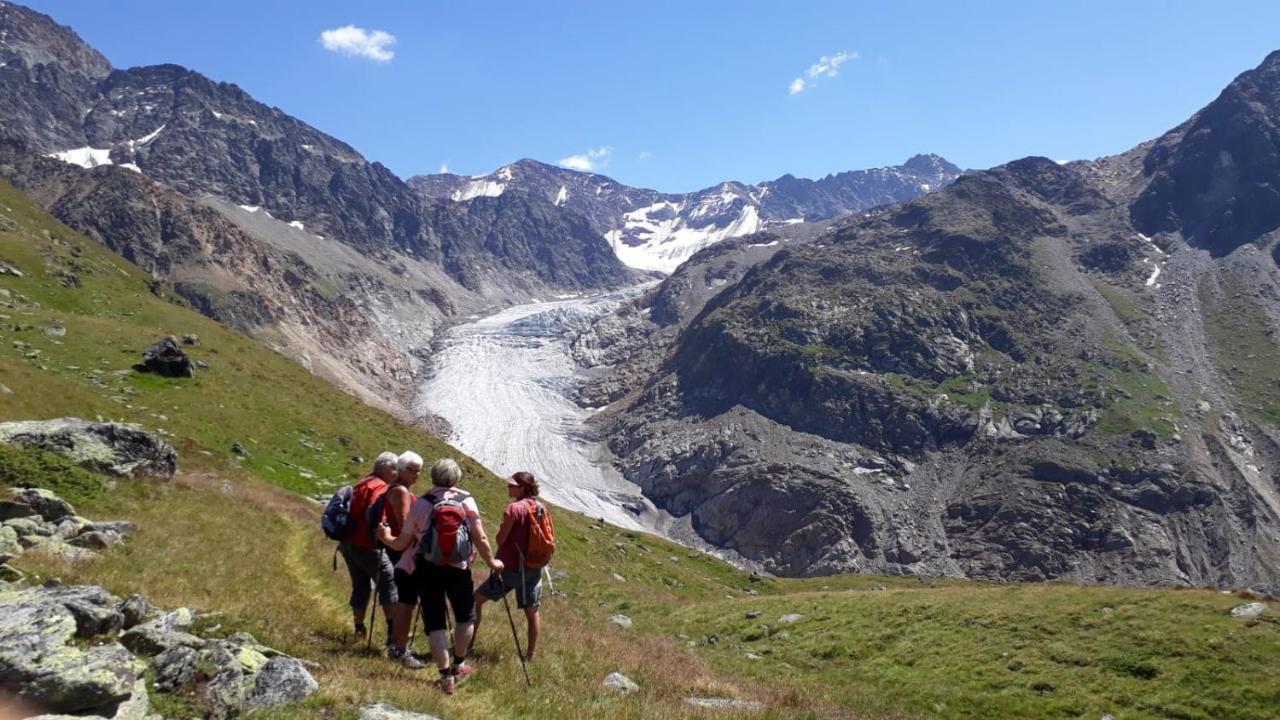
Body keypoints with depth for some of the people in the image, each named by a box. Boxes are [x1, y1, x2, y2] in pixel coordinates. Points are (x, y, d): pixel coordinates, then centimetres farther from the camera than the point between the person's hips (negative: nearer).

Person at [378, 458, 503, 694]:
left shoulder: (420, 504, 1)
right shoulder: (466, 500, -2)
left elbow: (402, 544, 3)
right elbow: (480, 538, -6)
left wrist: (386, 537, 20)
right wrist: (491, 562, 8)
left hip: (426, 568, 1)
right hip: (458, 567, 0)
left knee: (435, 622, 7)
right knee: (465, 615, 21)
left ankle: (446, 675, 6)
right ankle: (459, 664, 30)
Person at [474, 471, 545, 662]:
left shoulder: (514, 509, -17)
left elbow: (500, 539, -12)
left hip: (511, 567, -6)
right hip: (534, 568, 6)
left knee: (477, 599, 10)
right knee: (532, 611, 12)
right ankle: (531, 654, 18)